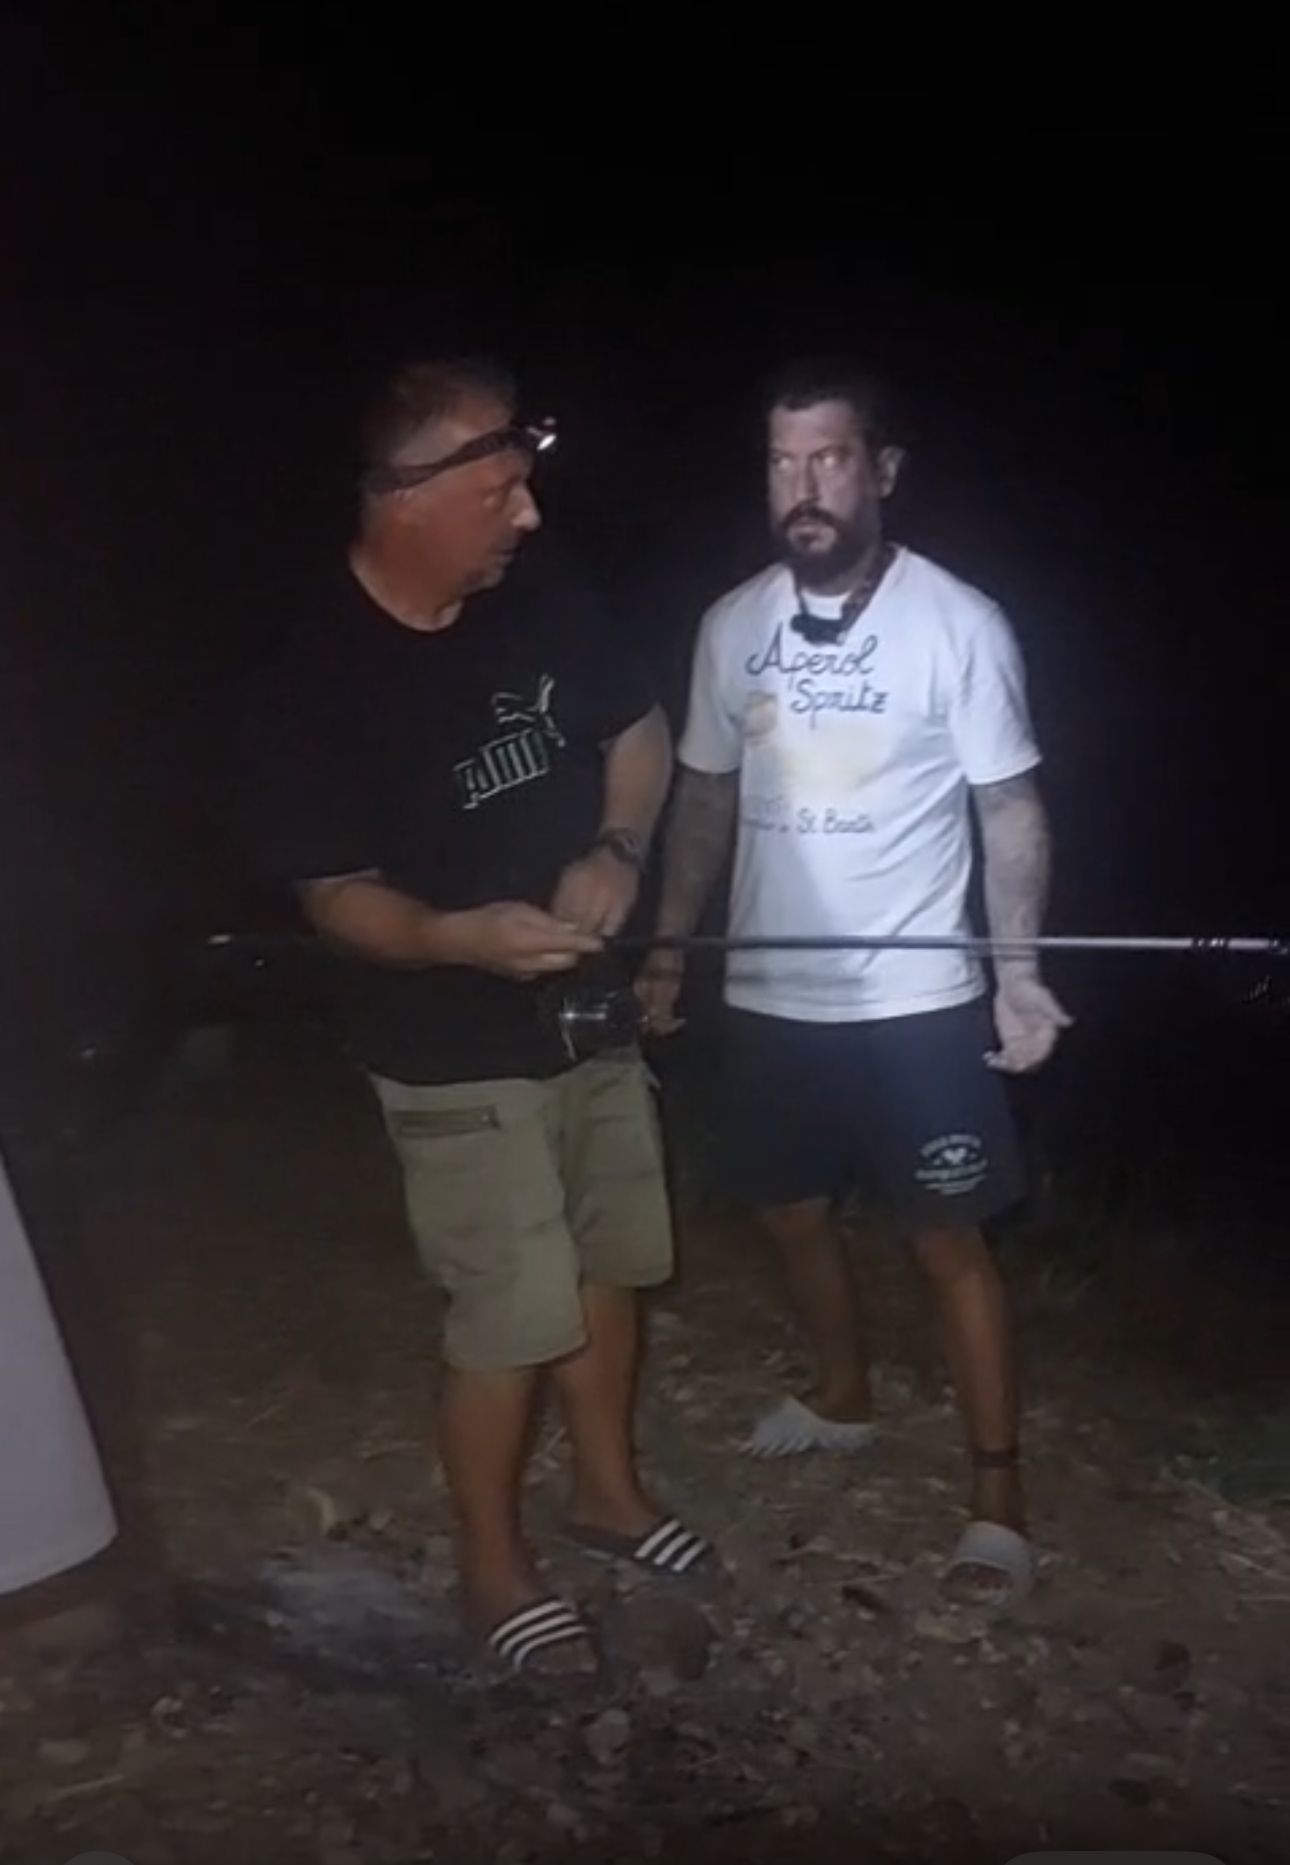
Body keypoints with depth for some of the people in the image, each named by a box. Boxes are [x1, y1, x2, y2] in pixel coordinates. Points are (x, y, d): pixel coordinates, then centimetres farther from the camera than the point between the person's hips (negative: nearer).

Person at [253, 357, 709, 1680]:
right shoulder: (320, 683, -20)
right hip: (458, 1059, -6)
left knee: (607, 1268, 19)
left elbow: (640, 732, 6)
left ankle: (608, 1488, 43)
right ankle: (493, 1569, 27)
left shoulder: (537, 592, -6)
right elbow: (337, 898, -15)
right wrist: (462, 936, -34)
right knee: (513, 1323, 2)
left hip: (590, 1014, 6)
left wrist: (614, 852, -14)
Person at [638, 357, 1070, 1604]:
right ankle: (842, 1399, 45)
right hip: (769, 995, 5)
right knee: (794, 1214, 19)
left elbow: (1011, 809, -5)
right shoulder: (733, 625, 0)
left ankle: (997, 1496, 21)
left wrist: (1018, 971, -13)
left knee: (948, 1241, 5)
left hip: (916, 1001, -4)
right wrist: (668, 947, 10)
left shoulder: (958, 624, -11)